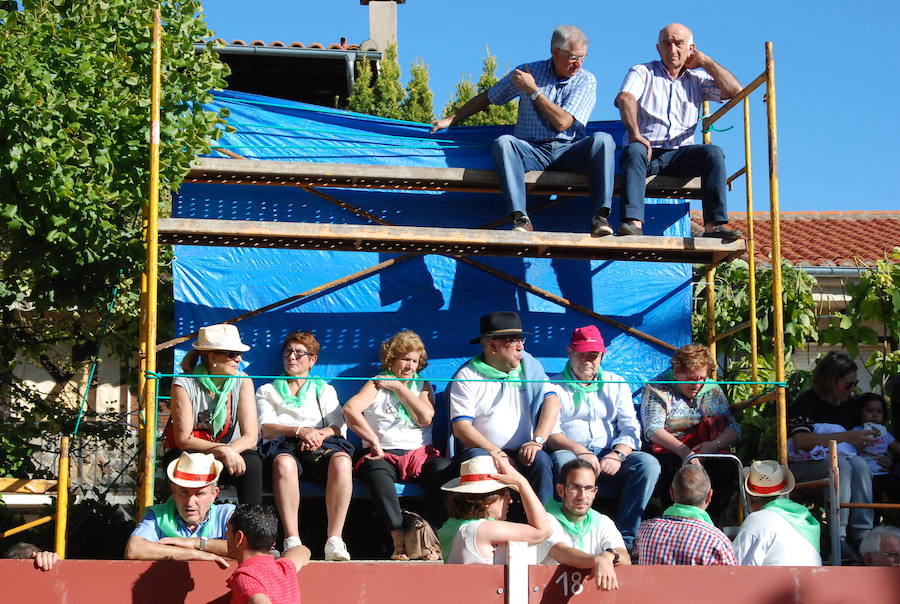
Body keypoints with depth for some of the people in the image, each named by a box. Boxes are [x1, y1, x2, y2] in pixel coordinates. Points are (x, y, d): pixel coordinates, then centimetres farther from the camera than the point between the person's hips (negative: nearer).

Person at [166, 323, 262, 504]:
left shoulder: (242, 381, -4)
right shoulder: (184, 384, -13)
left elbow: (250, 437, -9)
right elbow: (183, 439, -17)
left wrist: (230, 452, -29)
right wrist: (221, 450, -31)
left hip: (229, 452, 2)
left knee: (252, 462, -30)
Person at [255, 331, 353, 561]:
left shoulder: (324, 390, 31)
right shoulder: (267, 391, 29)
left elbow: (340, 427, 14)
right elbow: (265, 428, 9)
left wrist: (320, 434, -10)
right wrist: (299, 431, -11)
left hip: (320, 446, 1)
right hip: (282, 446, -1)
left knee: (342, 460, -37)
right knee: (284, 463, -41)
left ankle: (334, 540, -43)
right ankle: (292, 541, -48)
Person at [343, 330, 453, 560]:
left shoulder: (423, 385, 19)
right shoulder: (377, 384, 10)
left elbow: (425, 418, -1)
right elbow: (350, 409, -9)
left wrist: (399, 387, 1)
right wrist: (374, 442, -14)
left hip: (420, 453, 2)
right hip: (385, 455, -2)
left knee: (444, 468, -31)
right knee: (375, 469, -38)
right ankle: (399, 540, -46)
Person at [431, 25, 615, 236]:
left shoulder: (586, 80, 4)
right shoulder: (528, 71, 8)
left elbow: (562, 122, -9)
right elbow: (487, 98, 20)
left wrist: (533, 90, -5)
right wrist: (451, 119, 19)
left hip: (569, 150, 0)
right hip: (532, 150, 0)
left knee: (602, 140, -30)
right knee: (503, 142, -31)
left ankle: (600, 216, -38)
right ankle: (520, 217, -40)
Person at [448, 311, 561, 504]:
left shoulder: (529, 366, 13)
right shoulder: (467, 376, 3)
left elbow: (552, 401, 0)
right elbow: (461, 427, -6)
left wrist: (537, 441, -17)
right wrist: (495, 452, -20)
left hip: (521, 452, 2)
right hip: (483, 450, -2)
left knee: (540, 460, -29)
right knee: (476, 457, -34)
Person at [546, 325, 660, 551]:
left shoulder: (616, 384, 20)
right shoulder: (554, 386, 12)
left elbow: (630, 429, 9)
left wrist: (617, 455, -13)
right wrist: (580, 451, -20)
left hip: (611, 459, 3)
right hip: (573, 453, -3)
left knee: (648, 463, -26)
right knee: (563, 460, -37)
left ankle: (625, 538, -28)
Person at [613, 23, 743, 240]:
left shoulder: (697, 79, 21)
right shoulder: (642, 72, 12)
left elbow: (735, 90, 7)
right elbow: (625, 98, -9)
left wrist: (704, 61, 11)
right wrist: (635, 134, -28)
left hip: (679, 154, 2)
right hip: (647, 150, -2)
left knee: (714, 153, -25)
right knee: (634, 151, -36)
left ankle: (714, 224, -34)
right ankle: (633, 221, -50)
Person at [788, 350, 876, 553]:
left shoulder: (847, 404, 11)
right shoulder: (807, 401, -11)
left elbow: (854, 444, 21)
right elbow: (800, 441, -27)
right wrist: (845, 437, -28)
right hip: (800, 466, -6)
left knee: (860, 464, -26)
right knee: (841, 465, -34)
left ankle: (862, 535, -30)